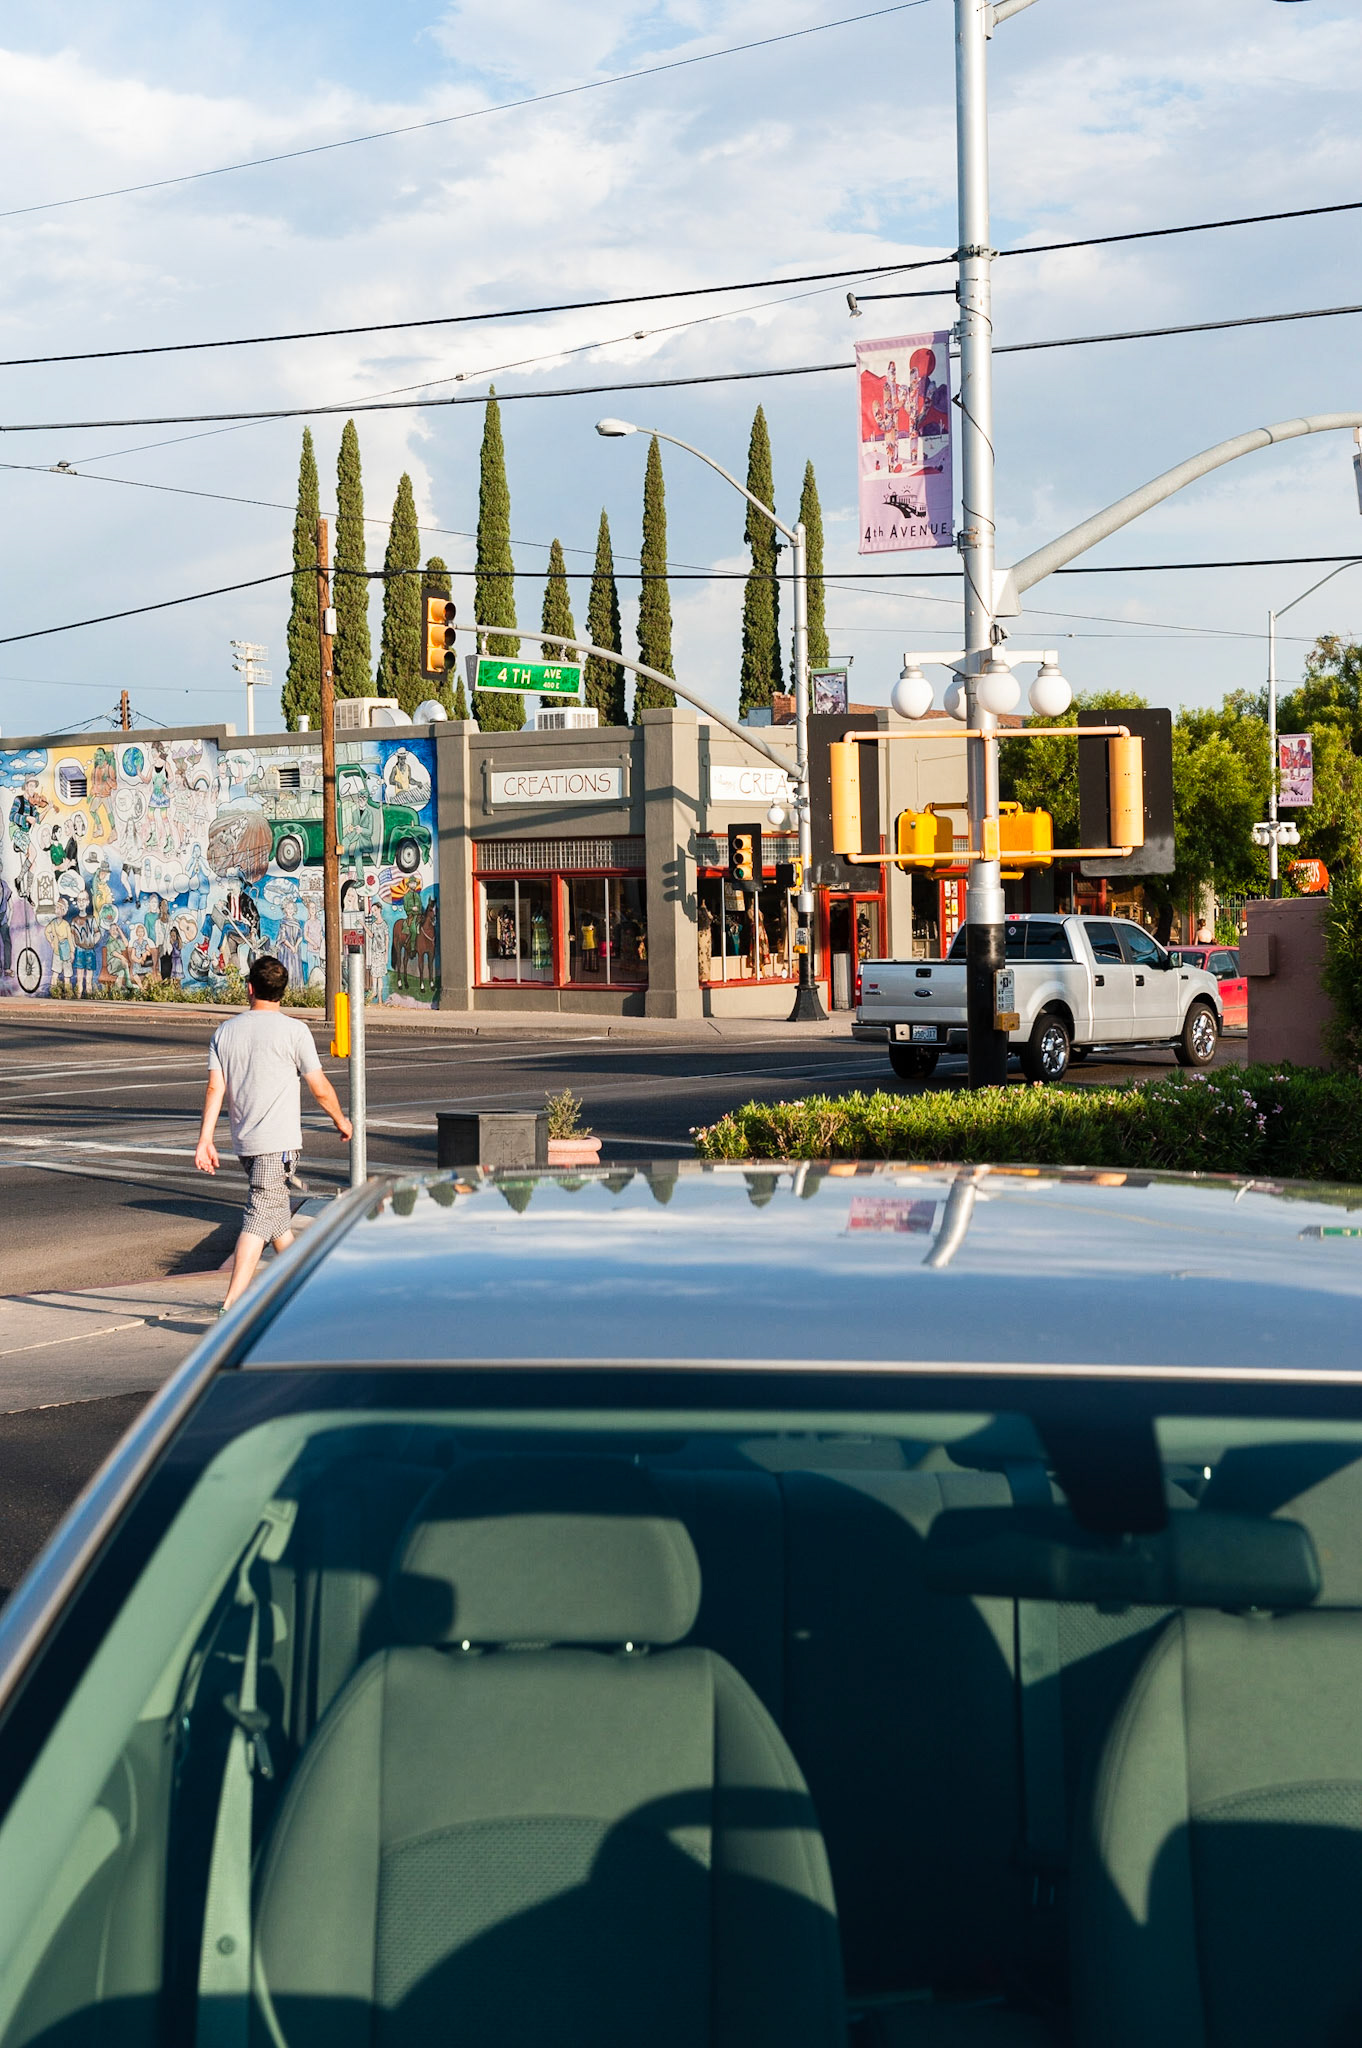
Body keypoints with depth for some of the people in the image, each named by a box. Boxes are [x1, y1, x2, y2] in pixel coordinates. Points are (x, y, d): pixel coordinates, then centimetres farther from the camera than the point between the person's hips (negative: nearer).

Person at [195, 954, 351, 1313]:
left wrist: (205, 1140, 0)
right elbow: (320, 1089, -4)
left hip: (244, 1142, 6)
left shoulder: (225, 1031, 5)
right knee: (259, 1219, -8)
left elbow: (215, 1088, 0)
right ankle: (232, 1307, -17)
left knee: (278, 1215, 19)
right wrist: (341, 1121, 13)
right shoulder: (293, 1031, -7)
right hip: (279, 1142, -6)